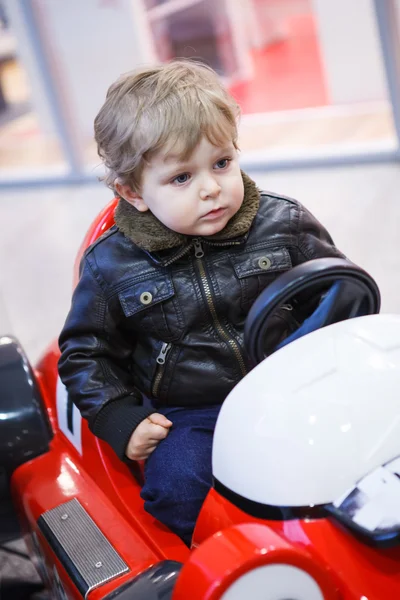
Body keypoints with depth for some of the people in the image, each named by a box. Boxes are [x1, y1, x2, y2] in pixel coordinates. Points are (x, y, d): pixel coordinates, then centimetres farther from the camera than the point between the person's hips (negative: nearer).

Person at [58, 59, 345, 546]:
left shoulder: (284, 225, -4)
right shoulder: (112, 265, -5)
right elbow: (84, 352, 7)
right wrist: (121, 420, -3)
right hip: (188, 414, 0)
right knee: (176, 488, -23)